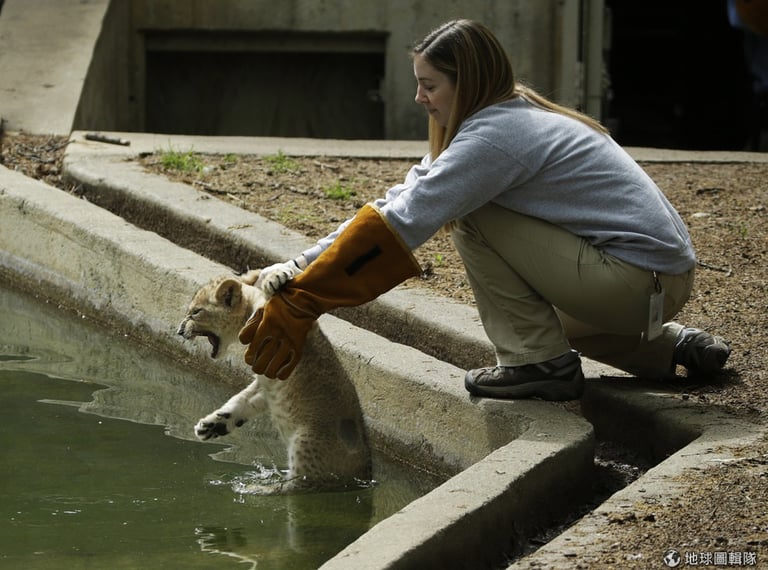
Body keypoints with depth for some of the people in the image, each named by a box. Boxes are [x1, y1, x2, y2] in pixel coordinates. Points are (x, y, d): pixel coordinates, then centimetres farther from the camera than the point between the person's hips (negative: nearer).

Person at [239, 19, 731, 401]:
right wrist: (300, 267, 5)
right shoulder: (515, 116, 12)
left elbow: (399, 223, -20)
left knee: (470, 214, -11)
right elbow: (403, 198, 10)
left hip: (636, 282, -10)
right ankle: (671, 345, 25)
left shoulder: (495, 136, -17)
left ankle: (540, 361, -7)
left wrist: (300, 301, -18)